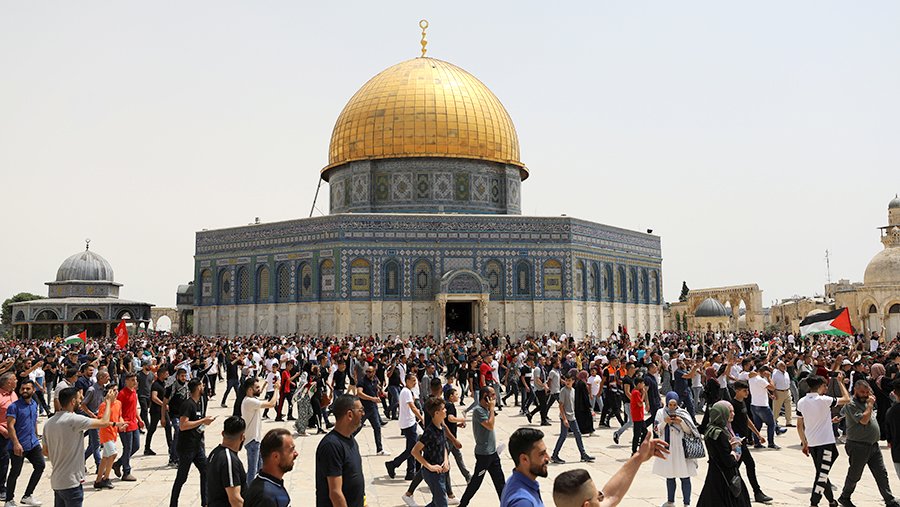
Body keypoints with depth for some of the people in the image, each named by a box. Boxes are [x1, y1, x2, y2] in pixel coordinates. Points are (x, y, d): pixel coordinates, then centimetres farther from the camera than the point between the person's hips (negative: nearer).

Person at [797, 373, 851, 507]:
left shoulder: (801, 402, 2)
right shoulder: (824, 400, -14)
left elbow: (799, 426, 7)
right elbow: (846, 399, -3)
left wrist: (804, 443, 17)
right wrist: (840, 382, 7)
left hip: (811, 444, 6)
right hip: (826, 442, -6)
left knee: (822, 473, 18)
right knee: (822, 475, -3)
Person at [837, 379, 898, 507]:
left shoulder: (866, 402, 11)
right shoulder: (851, 405, -15)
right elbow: (864, 420, -25)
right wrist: (870, 404, -16)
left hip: (873, 446, 7)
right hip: (859, 447, -7)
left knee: (882, 474, 6)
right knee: (854, 475, 7)